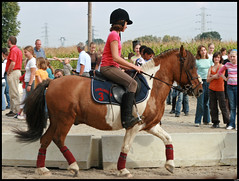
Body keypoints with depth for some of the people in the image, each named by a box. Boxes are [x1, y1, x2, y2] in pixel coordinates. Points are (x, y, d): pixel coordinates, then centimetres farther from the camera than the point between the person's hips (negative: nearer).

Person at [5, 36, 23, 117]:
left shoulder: (13, 50, -14)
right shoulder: (18, 50, 17)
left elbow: (13, 63, -24)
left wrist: (8, 73, -13)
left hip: (13, 72, -10)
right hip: (17, 71, 10)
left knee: (14, 92, -8)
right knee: (13, 92, 14)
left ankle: (16, 111, -7)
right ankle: (13, 110, 17)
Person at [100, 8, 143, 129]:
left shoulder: (116, 35, 23)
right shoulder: (114, 35, -9)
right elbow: (115, 57, -19)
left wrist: (131, 68, 14)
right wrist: (133, 66, -14)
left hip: (112, 67, 11)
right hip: (108, 68, -11)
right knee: (132, 83, -25)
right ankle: (126, 118, -36)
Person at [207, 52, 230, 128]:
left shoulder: (221, 66, 0)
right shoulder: (211, 68, 13)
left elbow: (218, 76, -12)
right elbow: (208, 80, 5)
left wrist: (211, 75, 3)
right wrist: (214, 77, -10)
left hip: (220, 89, -5)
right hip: (212, 89, 5)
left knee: (223, 106, -4)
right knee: (213, 107, 4)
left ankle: (228, 122, 1)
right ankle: (215, 122, 11)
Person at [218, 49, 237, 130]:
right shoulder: (227, 64, 5)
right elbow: (220, 72, 19)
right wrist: (225, 78, 7)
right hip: (230, 86, 3)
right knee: (232, 106, 7)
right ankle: (232, 124, 9)